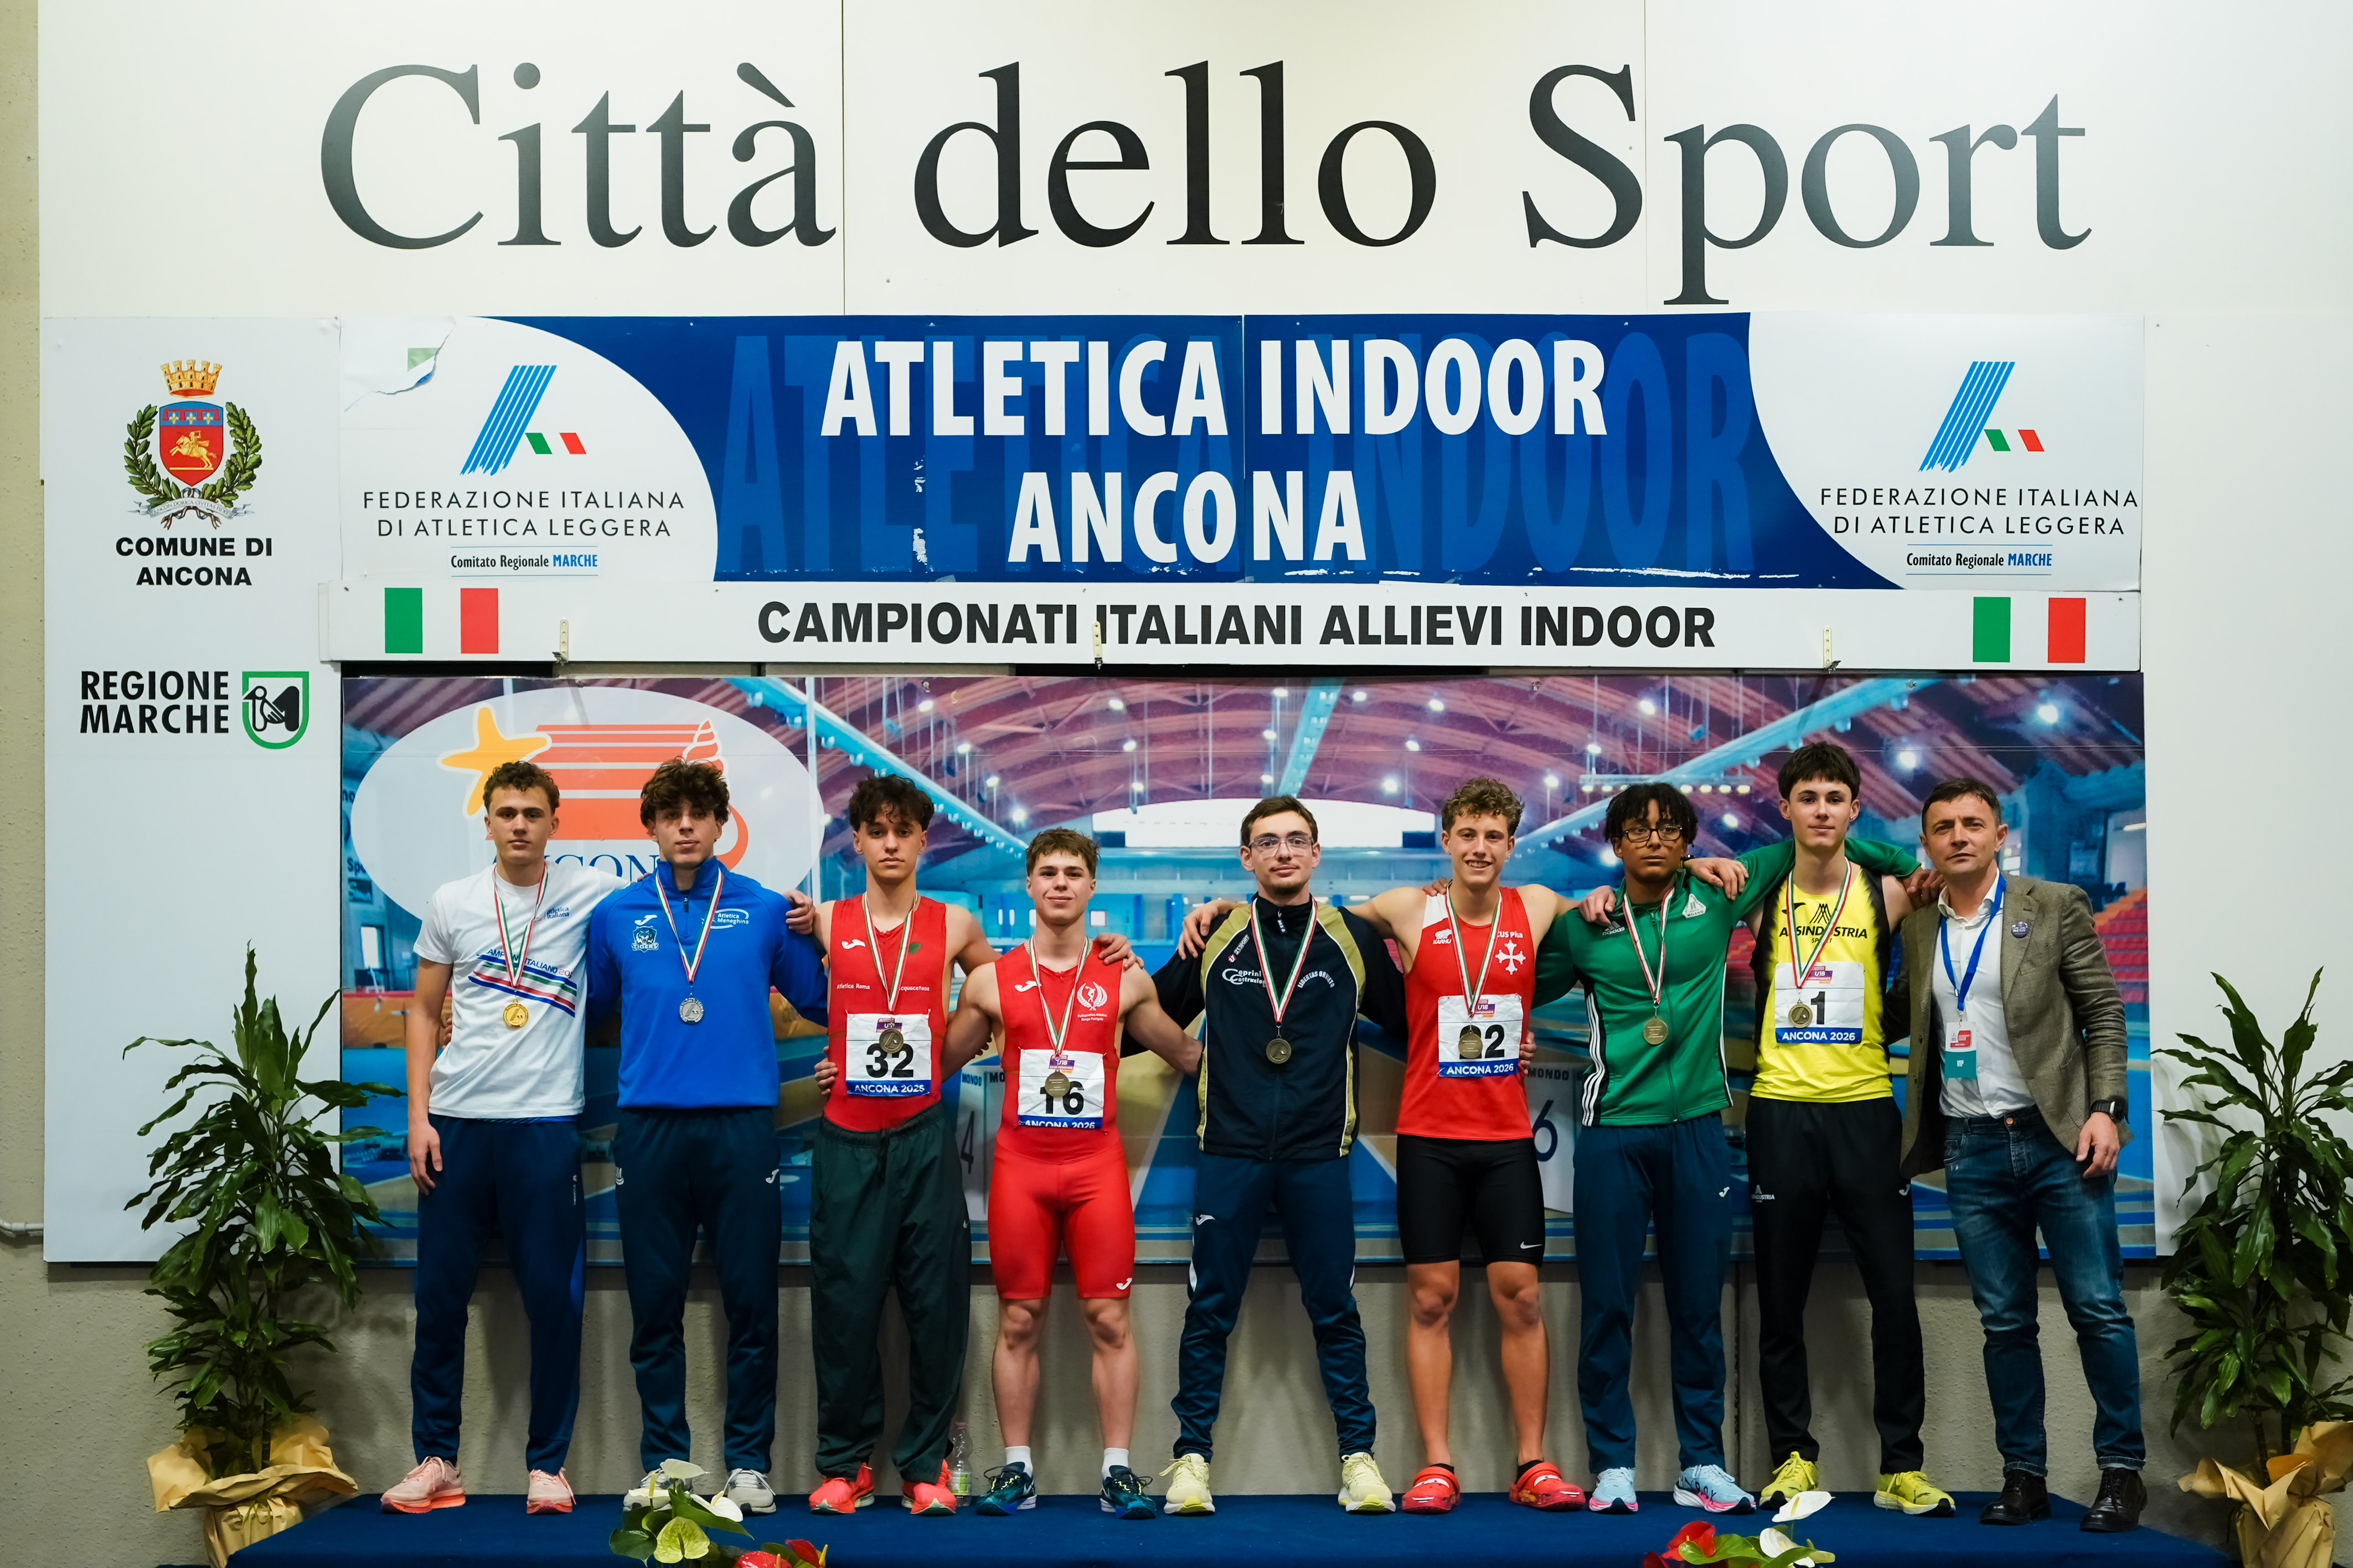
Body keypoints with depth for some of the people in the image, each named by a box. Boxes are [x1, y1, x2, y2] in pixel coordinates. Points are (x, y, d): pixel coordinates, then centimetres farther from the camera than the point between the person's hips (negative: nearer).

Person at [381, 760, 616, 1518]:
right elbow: (424, 1012, 11)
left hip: (546, 1122, -2)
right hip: (456, 1121, 2)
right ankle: (436, 1460, 21)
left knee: (553, 1297, 1)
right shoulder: (451, 903, 8)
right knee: (440, 1294, 7)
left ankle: (547, 1462, 14)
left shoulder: (589, 893, 2)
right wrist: (418, 1116, 3)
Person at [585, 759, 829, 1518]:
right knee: (655, 1305, 7)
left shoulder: (766, 911, 5)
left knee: (751, 1303, 2)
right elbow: (589, 1007, 20)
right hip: (649, 1126, 1)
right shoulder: (616, 915, 9)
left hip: (741, 1125, -1)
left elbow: (819, 999, 12)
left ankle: (748, 1462, 14)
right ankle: (663, 1462, 19)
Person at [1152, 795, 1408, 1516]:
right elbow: (1157, 1017, 15)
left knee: (1335, 1311, 6)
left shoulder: (1354, 938, 6)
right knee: (1210, 1312, 4)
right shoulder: (1215, 937, 6)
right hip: (1229, 1152, 0)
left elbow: (1407, 1022, 12)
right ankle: (1192, 1456, 15)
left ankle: (1358, 1455, 17)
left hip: (1318, 1155, 0)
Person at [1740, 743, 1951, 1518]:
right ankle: (1793, 1457, 18)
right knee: (1780, 1297, 6)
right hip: (1781, 1111, 0)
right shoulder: (1758, 901, 4)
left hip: (1865, 1109, 0)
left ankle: (1901, 1467, 12)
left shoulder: (1885, 895, 3)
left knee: (1894, 1292, 1)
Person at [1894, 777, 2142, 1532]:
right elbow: (1914, 1023, 17)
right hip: (1971, 1149, 3)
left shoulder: (2056, 906, 1)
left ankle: (2122, 1470, 12)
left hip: (2058, 1137, -3)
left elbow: (2104, 1014, 0)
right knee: (2004, 1322, 7)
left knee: (2098, 1309, -1)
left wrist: (2104, 1110, -9)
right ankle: (2023, 1476, 15)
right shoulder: (1916, 927, 10)